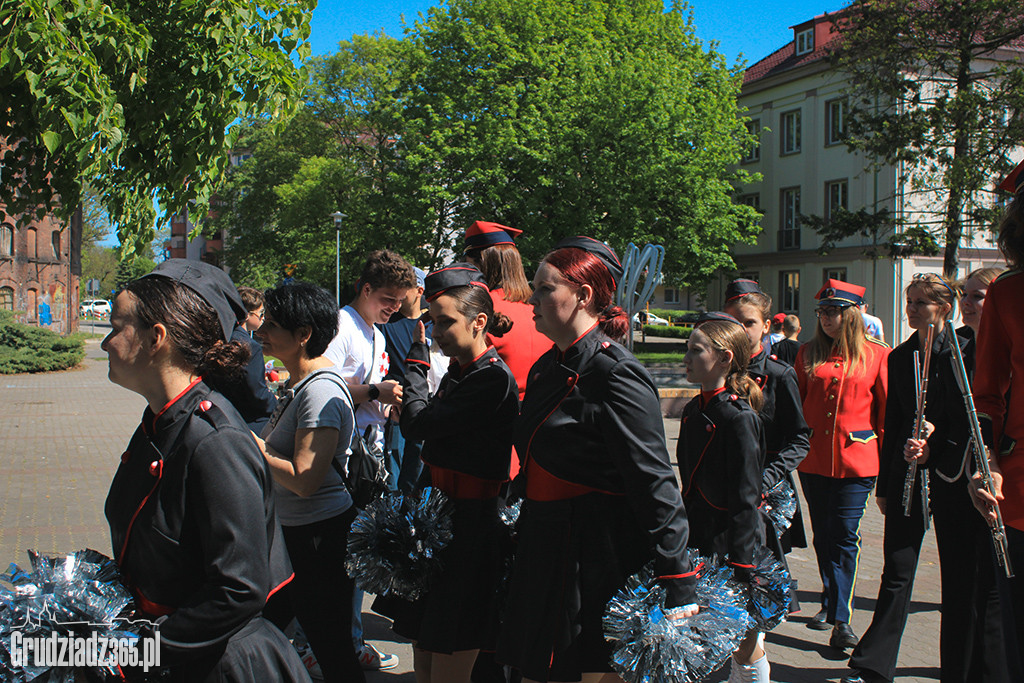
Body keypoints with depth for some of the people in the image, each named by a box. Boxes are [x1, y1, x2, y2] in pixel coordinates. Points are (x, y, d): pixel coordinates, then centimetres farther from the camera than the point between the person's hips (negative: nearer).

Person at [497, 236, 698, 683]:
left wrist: (678, 589, -21)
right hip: (543, 552, 9)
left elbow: (654, 484, -20)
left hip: (599, 558, -8)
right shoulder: (546, 369, 11)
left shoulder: (616, 374, -17)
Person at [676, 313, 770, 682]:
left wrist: (740, 565, -17)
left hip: (733, 543, -7)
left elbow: (745, 499, -16)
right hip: (699, 541, 8)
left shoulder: (738, 417, -15)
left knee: (745, 648, 3)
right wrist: (685, 537, 16)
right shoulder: (693, 410, 8)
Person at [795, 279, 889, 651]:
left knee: (845, 536, -5)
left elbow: (888, 408, 4)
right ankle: (833, 603, 28)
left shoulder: (877, 354, -1)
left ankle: (839, 617, -1)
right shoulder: (809, 353, 7)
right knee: (824, 535, 12)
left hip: (856, 460, -3)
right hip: (813, 459, 3)